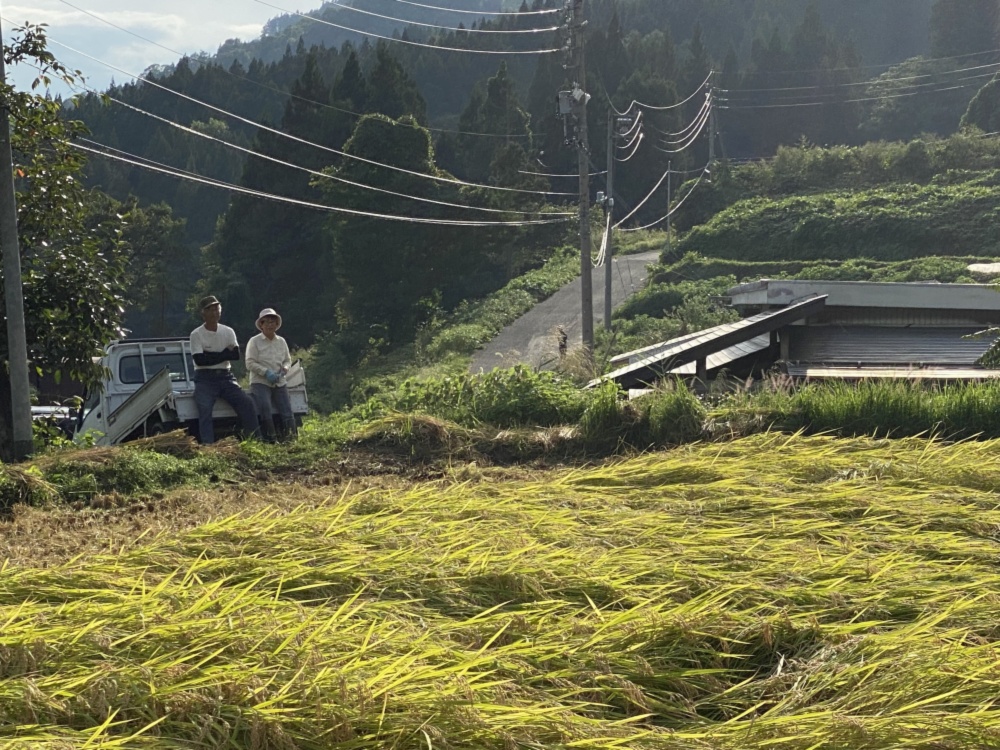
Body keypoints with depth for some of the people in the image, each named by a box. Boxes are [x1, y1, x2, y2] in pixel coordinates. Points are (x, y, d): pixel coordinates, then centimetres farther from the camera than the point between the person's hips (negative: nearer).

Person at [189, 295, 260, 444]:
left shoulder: (228, 332, 8)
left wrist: (211, 355, -11)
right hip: (205, 379, -3)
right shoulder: (196, 334, -3)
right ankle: (207, 446, -32)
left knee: (247, 402, -13)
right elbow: (200, 360, -15)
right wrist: (225, 353, -9)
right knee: (205, 408, -27)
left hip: (226, 377, 3)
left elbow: (236, 355, -5)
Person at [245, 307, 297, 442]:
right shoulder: (254, 341, -1)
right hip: (260, 383, -5)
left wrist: (284, 369, -3)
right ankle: (270, 438, -23)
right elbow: (250, 363, -8)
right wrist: (266, 372, -19)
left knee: (287, 413, -7)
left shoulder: (281, 342, 14)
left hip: (279, 383, 5)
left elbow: (288, 360, 21)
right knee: (265, 410, -25)